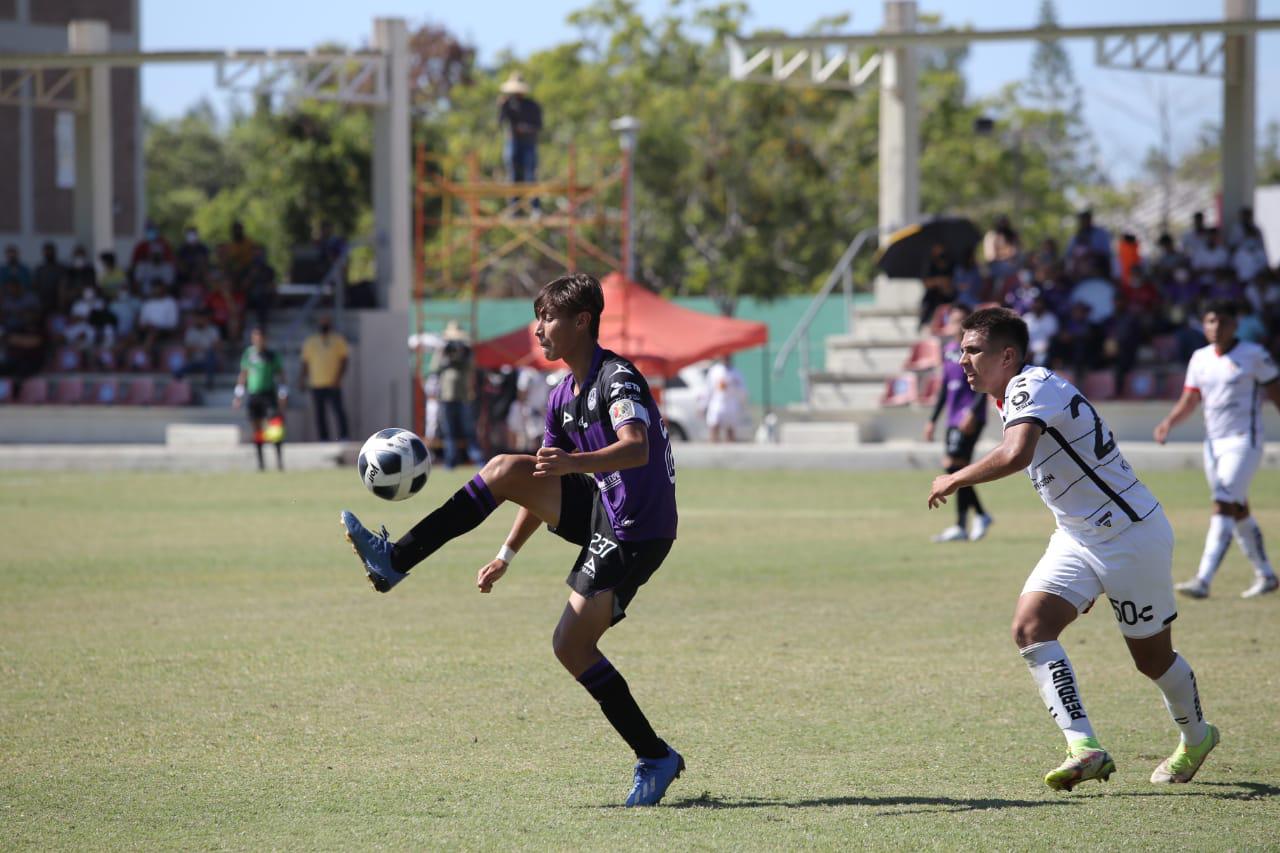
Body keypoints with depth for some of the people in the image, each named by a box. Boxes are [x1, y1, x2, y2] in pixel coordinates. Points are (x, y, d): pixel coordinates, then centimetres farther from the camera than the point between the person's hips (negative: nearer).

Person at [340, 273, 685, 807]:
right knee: (506, 469, -6)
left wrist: (574, 463, -51)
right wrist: (507, 555, 21)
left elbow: (636, 449, -35)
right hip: (600, 508, 8)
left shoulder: (617, 377, -17)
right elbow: (547, 481, 21)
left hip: (636, 531, -8)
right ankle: (396, 561, -9)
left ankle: (655, 759, 0)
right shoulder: (563, 396, 11)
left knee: (571, 644, -12)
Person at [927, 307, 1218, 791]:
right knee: (1030, 627, -14)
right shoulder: (1017, 397, 10)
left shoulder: (1032, 387, -21)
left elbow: (1015, 455, -41)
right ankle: (1085, 748, -20)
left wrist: (956, 479, -25)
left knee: (1152, 658, 7)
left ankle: (1196, 739, 34)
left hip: (1131, 535, -9)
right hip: (1079, 538, 9)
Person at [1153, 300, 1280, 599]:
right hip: (1213, 442, 7)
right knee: (1238, 512, 13)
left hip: (1243, 442, -7)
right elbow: (1189, 401, 11)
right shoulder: (1200, 358, 10)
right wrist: (1168, 422, -6)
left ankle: (1203, 581, -26)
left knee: (1223, 507, -17)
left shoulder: (1253, 355, -6)